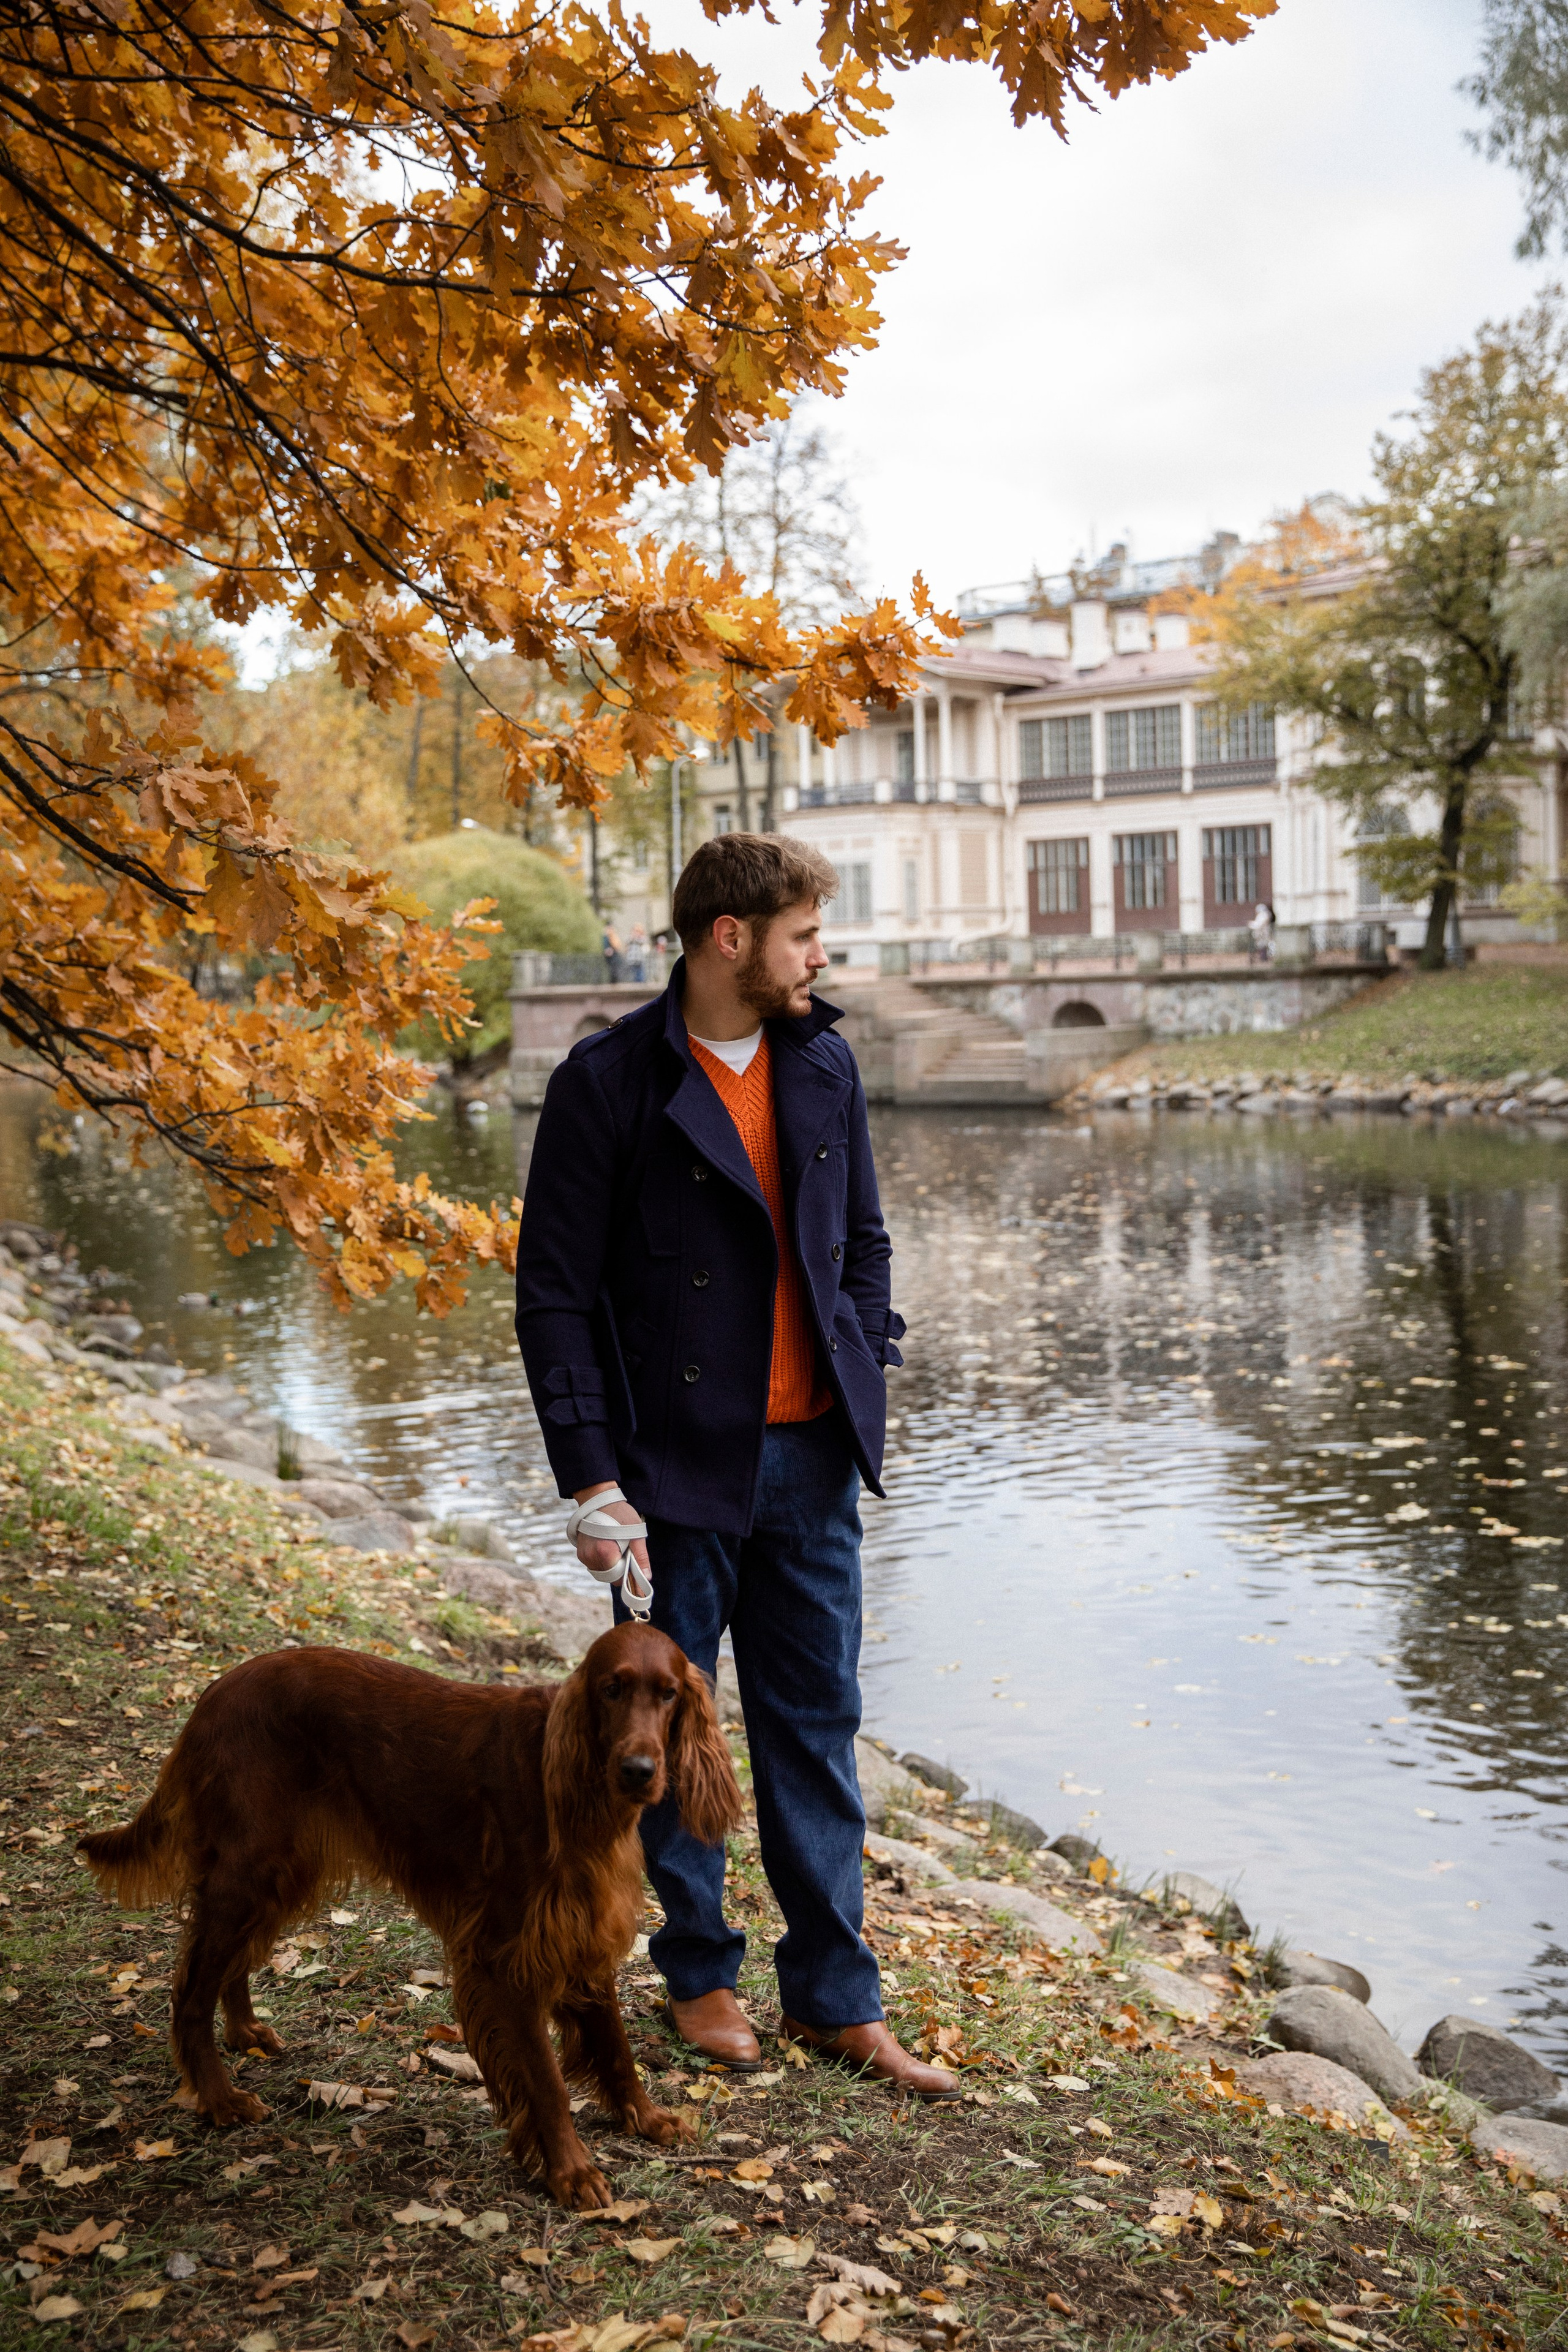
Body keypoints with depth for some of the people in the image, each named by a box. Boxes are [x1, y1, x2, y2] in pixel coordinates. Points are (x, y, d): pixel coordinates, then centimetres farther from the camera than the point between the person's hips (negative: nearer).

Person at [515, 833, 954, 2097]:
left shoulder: (824, 1064, 6)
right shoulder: (609, 1083, -11)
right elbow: (556, 1293, -10)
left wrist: (868, 1378, 5)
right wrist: (592, 1476, -13)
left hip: (811, 1454, 5)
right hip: (677, 1460, -5)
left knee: (819, 1723, 11)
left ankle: (835, 1994, 23)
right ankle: (699, 1973, 29)